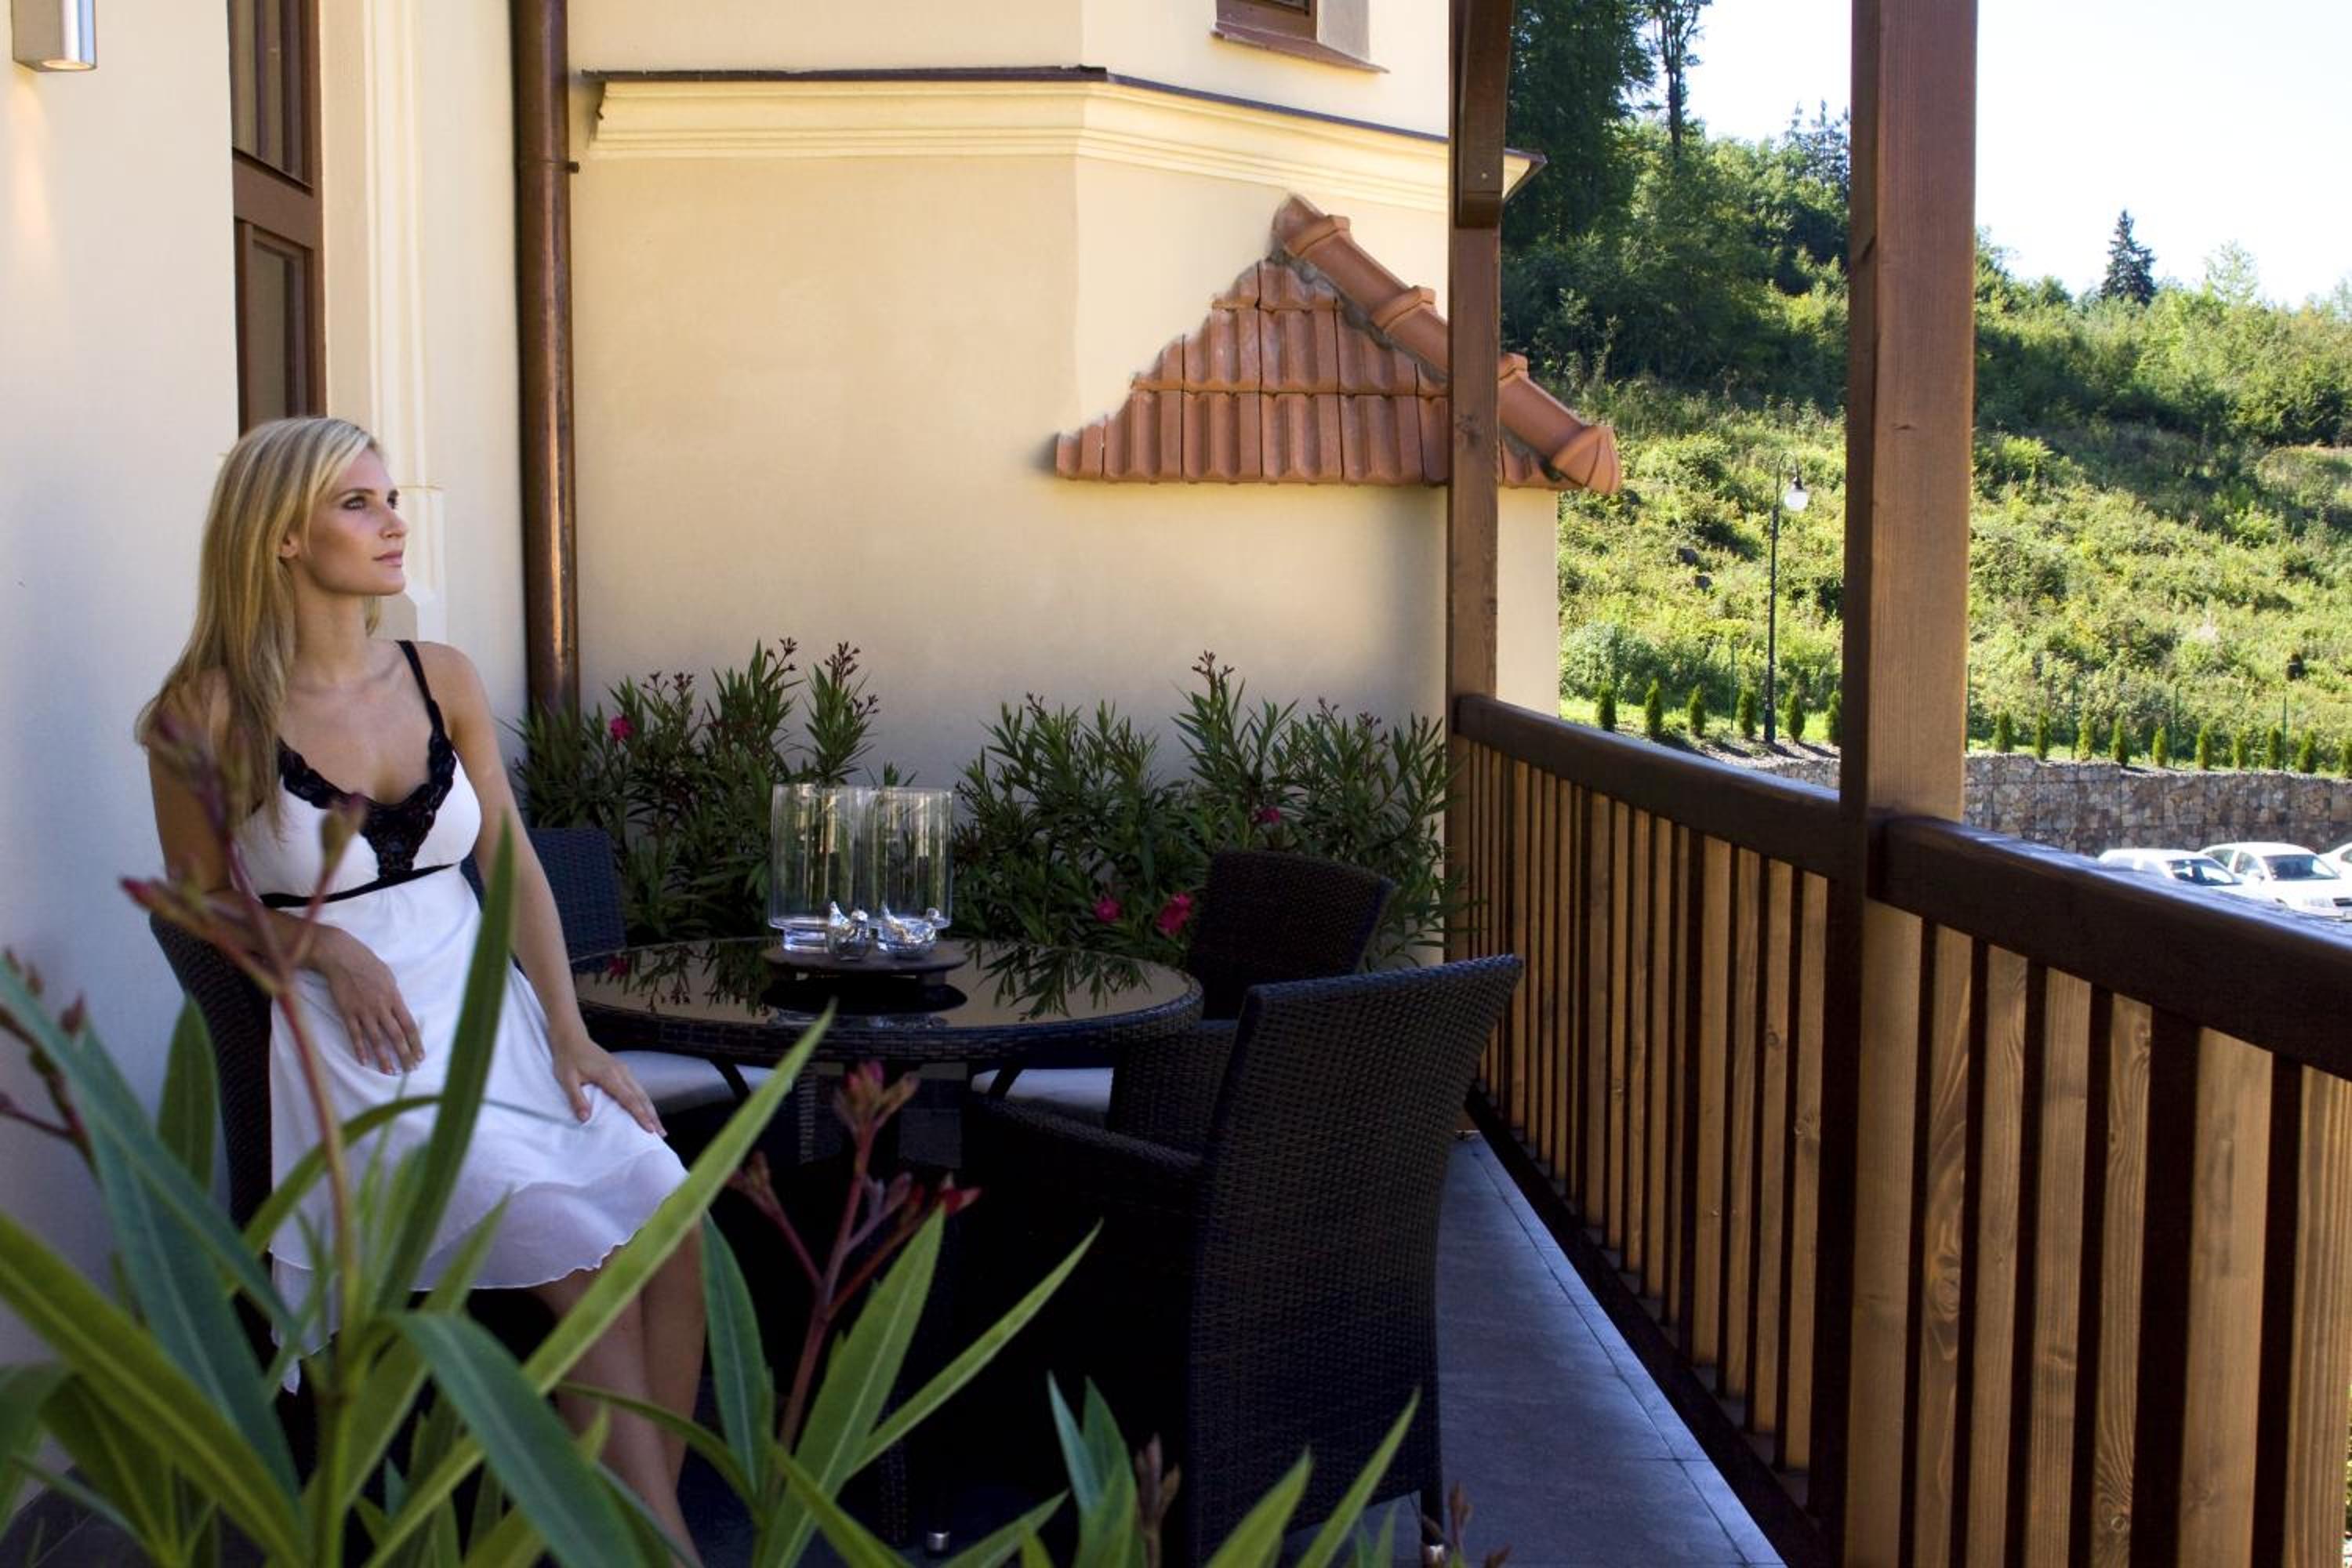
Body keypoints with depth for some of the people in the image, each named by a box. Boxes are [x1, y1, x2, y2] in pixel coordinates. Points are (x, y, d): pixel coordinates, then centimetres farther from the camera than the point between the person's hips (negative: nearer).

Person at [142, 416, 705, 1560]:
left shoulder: (443, 680, 8)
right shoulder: (213, 710, -4)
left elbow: (513, 863, 8)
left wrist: (569, 1033, -2)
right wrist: (324, 944, -14)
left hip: (486, 1004, 4)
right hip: (357, 1044, -4)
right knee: (585, 1264, -22)